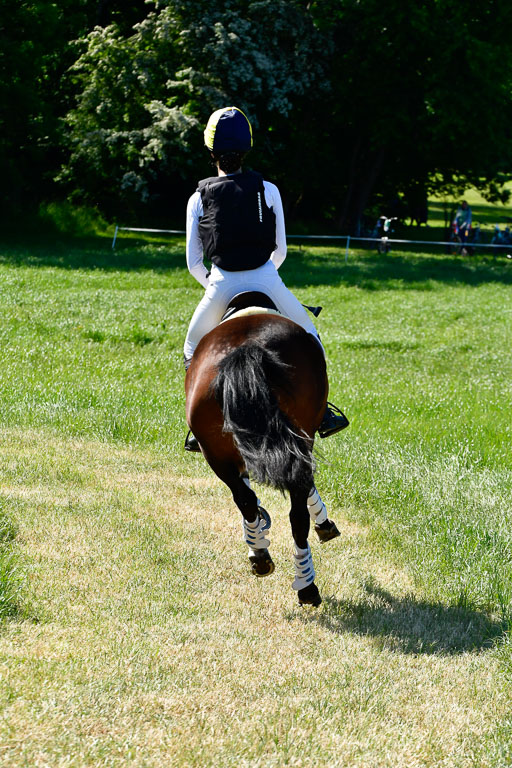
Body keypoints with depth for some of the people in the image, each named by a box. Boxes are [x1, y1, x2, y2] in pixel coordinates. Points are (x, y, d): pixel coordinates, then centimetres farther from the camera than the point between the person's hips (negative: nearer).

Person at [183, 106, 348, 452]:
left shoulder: (199, 199, 6)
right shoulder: (267, 190, 6)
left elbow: (193, 263, 7)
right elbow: (281, 250, 10)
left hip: (222, 284, 0)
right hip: (265, 280, 0)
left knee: (194, 349, 24)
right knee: (308, 338, 23)